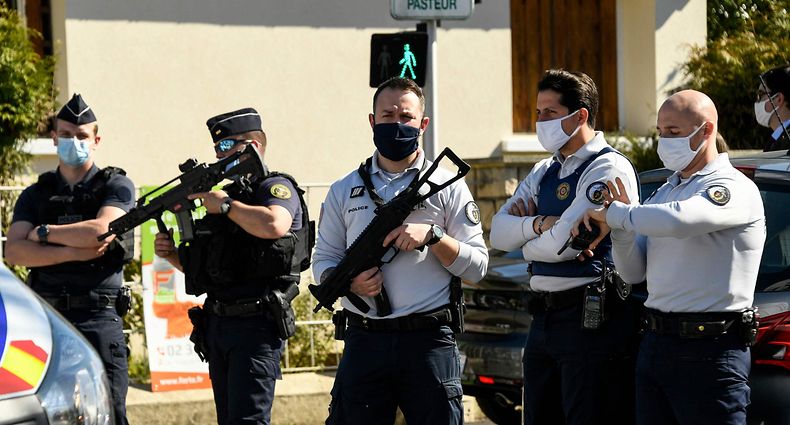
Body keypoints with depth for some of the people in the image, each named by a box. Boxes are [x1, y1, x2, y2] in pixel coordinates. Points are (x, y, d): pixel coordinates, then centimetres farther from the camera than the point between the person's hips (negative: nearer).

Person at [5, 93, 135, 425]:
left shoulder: (116, 186, 7)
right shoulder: (35, 195, 16)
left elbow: (101, 230, -13)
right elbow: (14, 251, 0)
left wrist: (44, 233, -1)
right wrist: (73, 252, -11)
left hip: (98, 317, -3)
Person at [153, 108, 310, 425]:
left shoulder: (275, 187, -4)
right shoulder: (227, 192, 21)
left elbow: (274, 225, -29)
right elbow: (206, 266, 26)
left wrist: (226, 205, -16)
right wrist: (172, 254, 6)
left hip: (255, 325, -9)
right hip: (218, 325, 9)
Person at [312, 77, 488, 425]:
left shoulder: (448, 188, 6)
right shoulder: (344, 191, 13)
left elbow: (477, 266, 2)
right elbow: (324, 259, 12)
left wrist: (432, 236, -13)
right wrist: (349, 282, -10)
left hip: (430, 342, -2)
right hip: (364, 341, 2)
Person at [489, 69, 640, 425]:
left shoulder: (608, 169, -10)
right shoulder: (542, 173, 16)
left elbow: (565, 242, -18)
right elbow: (498, 233, 6)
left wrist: (527, 245, 2)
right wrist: (539, 224, -13)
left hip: (590, 319, -9)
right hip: (544, 317, 9)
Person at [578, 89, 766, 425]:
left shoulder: (733, 189, -9)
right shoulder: (665, 192, 18)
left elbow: (678, 220, -30)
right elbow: (634, 273, 16)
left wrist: (615, 213, -15)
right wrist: (620, 229, -4)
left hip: (709, 350, -8)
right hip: (655, 343, 8)